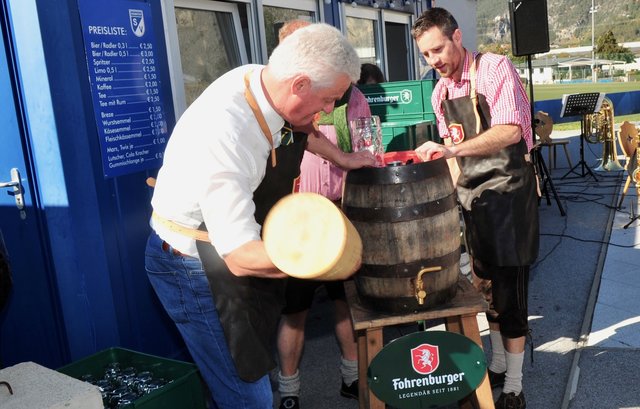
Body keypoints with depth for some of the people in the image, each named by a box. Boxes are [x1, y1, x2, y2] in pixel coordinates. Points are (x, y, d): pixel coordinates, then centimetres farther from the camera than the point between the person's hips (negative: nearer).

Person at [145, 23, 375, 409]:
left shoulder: (265, 82, -12)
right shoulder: (223, 135, -36)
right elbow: (242, 258, -32)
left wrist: (344, 159, 11)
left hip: (241, 249, 8)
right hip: (196, 263, -7)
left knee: (259, 362, 21)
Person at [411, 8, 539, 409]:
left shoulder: (495, 68, -11)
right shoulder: (440, 92, 9)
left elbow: (510, 131, -23)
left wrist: (451, 149, -32)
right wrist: (455, 190, 6)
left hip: (508, 191, -6)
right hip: (472, 196, 7)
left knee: (509, 292, -2)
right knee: (487, 286, 15)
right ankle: (497, 365, 32)